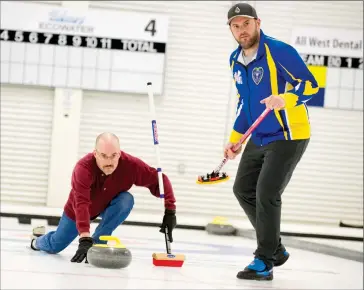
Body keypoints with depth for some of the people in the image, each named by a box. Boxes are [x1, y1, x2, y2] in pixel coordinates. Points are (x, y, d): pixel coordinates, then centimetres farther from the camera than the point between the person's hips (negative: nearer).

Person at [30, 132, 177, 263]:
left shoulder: (131, 164, -35)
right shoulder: (83, 168, -43)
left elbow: (160, 180, -25)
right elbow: (81, 204, -53)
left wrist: (170, 210, -34)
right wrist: (84, 237, -63)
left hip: (109, 207, 1)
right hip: (78, 210, -1)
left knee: (126, 199, -32)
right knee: (55, 246, 11)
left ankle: (97, 242, -23)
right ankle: (38, 239, 49)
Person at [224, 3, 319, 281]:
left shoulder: (278, 50, -19)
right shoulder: (236, 60, 7)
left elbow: (310, 83, -21)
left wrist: (285, 99, -39)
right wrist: (235, 138, 15)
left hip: (288, 136, -9)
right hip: (259, 138, 9)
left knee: (266, 194, -14)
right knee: (243, 189, 12)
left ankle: (265, 262, -2)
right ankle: (275, 248, 26)